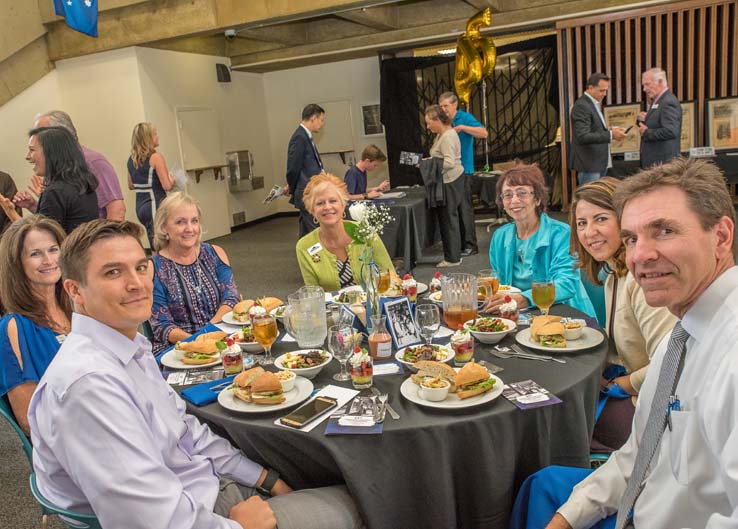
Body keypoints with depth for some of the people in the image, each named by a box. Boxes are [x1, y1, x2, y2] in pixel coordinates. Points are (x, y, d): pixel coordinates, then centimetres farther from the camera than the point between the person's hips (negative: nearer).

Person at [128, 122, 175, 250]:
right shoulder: (156, 157, -12)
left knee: (155, 247, 17)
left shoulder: (132, 159, 8)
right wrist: (172, 179, 3)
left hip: (140, 205, 8)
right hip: (155, 204, -8)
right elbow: (167, 186, -16)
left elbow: (131, 185, 18)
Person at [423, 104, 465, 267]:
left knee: (448, 219, -4)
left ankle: (452, 258, 5)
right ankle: (452, 255, 20)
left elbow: (450, 162, -24)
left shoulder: (447, 137, -17)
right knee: (447, 218, 13)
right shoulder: (442, 134, 15)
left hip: (450, 182, -10)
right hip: (449, 181, 10)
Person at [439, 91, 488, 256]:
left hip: (463, 170, -7)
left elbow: (484, 133, -20)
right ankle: (458, 243, 18)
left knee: (464, 208, -6)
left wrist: (462, 127, -25)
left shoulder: (465, 118, -6)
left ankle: (470, 245, 0)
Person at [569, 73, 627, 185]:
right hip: (589, 164, -10)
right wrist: (610, 135, -26)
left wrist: (608, 130, 7)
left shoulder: (594, 104, 16)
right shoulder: (581, 106, -14)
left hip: (600, 162, 10)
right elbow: (583, 137, -23)